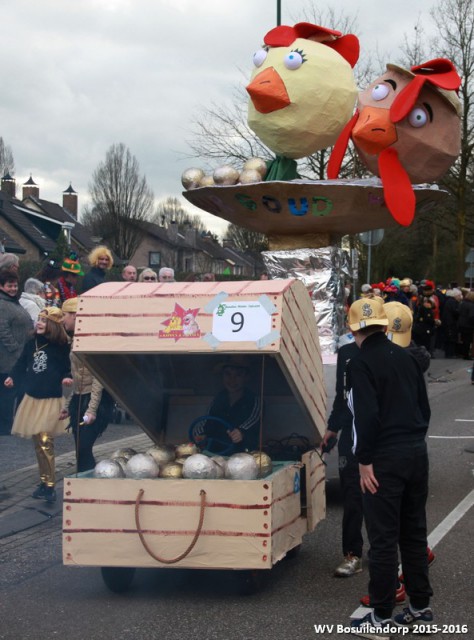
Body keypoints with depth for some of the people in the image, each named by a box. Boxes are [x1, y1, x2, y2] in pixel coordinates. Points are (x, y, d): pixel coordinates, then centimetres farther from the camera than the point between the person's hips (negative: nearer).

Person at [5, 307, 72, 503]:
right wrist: (12, 377, -8)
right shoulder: (31, 344, 6)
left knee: (45, 442, -13)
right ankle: (44, 481, 23)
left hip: (51, 399, -5)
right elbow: (22, 363, 9)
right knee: (38, 443, 11)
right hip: (31, 397, 5)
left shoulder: (60, 346, -7)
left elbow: (66, 368, -1)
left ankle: (50, 485, -5)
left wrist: (66, 378, -22)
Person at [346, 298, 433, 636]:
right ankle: (421, 606, 21)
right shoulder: (406, 357, 11)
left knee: (383, 538, -2)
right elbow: (424, 407, 14)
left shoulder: (361, 364, -10)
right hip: (417, 452, 7)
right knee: (414, 532, 15)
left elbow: (367, 416, -18)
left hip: (385, 458, -7)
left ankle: (381, 616, 3)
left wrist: (365, 460, -12)